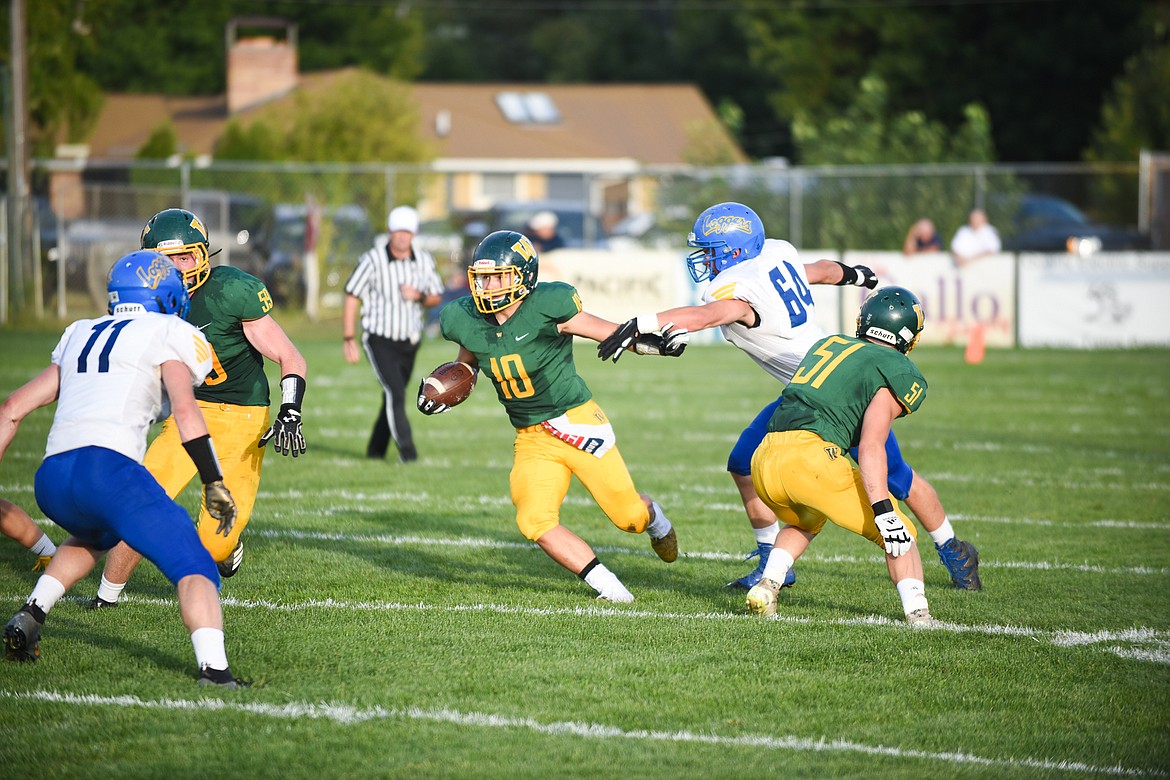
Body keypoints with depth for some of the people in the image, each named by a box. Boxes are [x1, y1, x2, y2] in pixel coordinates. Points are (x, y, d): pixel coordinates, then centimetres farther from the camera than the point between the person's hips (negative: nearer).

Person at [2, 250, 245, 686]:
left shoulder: (79, 338, 29)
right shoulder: (166, 335, 12)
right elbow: (185, 410, -3)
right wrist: (214, 484, -3)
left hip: (50, 482, 6)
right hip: (107, 468, -6)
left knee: (95, 536, 39)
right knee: (195, 571, -5)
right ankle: (212, 667, -29)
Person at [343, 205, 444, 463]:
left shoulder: (424, 260, -1)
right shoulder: (372, 260, -14)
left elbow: (436, 296, 10)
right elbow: (352, 297, -10)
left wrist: (419, 296, -15)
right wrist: (348, 340, -12)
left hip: (410, 342, 5)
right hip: (380, 341, -5)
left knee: (394, 397, 12)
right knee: (395, 394, -19)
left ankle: (376, 449, 27)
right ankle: (406, 448, -18)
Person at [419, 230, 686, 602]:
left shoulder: (546, 308, -19)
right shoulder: (467, 321, -4)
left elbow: (614, 333, -10)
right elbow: (466, 365, 18)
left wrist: (654, 342, -27)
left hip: (577, 424, -4)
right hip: (532, 440, 4)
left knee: (629, 516, 4)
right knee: (535, 521, -18)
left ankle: (653, 518, 43)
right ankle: (606, 585, -4)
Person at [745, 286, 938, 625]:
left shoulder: (827, 344, 24)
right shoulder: (899, 373, 4)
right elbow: (871, 446, -9)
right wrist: (883, 510, -13)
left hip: (764, 460, 6)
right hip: (811, 456, -6)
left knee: (805, 521, 36)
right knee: (899, 534, 8)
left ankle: (767, 586, 15)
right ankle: (918, 614, -8)